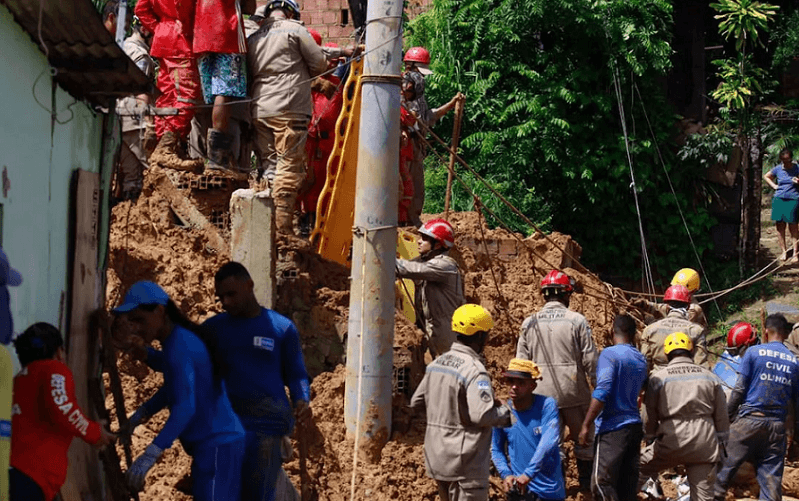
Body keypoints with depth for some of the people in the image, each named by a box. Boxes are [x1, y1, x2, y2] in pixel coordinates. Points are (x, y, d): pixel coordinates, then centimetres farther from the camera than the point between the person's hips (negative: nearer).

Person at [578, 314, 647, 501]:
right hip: (635, 426, 8)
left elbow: (601, 392, -17)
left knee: (601, 484, -10)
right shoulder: (641, 360, 14)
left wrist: (586, 424, -14)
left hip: (613, 428, -8)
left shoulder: (610, 354, -9)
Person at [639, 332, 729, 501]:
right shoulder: (710, 377, 11)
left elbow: (650, 414, 4)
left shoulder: (658, 378, 2)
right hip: (704, 442, 3)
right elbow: (721, 415, 12)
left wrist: (650, 439, 15)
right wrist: (720, 442, 19)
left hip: (671, 441, -3)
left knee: (638, 469, 15)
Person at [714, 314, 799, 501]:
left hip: (749, 420, -3)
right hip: (777, 426, 3)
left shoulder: (754, 352, 1)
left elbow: (740, 389, -3)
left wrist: (727, 415, 4)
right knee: (772, 477, 3)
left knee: (725, 466, 3)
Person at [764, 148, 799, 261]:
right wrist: (774, 185, 11)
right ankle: (784, 251, 17)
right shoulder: (778, 169, 8)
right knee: (780, 225, 5)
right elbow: (766, 177, 24)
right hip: (779, 199, 3)